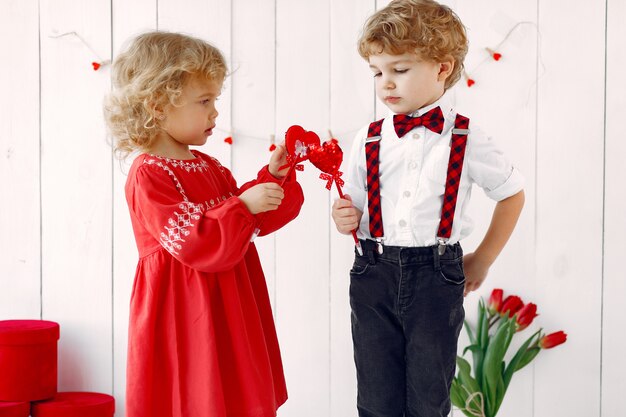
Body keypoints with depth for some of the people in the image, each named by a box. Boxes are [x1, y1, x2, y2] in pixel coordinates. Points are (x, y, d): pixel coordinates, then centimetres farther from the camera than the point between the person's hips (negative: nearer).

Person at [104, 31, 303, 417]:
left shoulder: (209, 167, 12)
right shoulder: (148, 175, -15)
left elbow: (252, 222, 15)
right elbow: (194, 243, -22)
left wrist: (273, 178, 2)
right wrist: (243, 205, -22)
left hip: (230, 310, 8)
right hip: (185, 316, -8)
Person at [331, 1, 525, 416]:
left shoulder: (466, 139, -4)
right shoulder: (369, 141, 2)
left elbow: (512, 194, 8)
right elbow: (354, 212, 9)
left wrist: (482, 260, 9)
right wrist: (345, 219, -14)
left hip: (437, 277, -2)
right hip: (374, 275, 2)